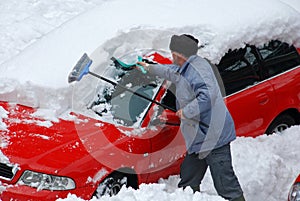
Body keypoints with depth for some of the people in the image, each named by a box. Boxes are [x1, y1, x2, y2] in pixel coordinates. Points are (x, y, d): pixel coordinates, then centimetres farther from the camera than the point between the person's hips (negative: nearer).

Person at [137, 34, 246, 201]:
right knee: (188, 181, 19)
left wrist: (186, 111, -22)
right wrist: (150, 68, 50)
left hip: (214, 137, -11)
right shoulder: (187, 69, 15)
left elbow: (208, 95, -31)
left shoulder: (197, 68, -17)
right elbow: (173, 72, 38)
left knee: (226, 184, -12)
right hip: (200, 139, 11)